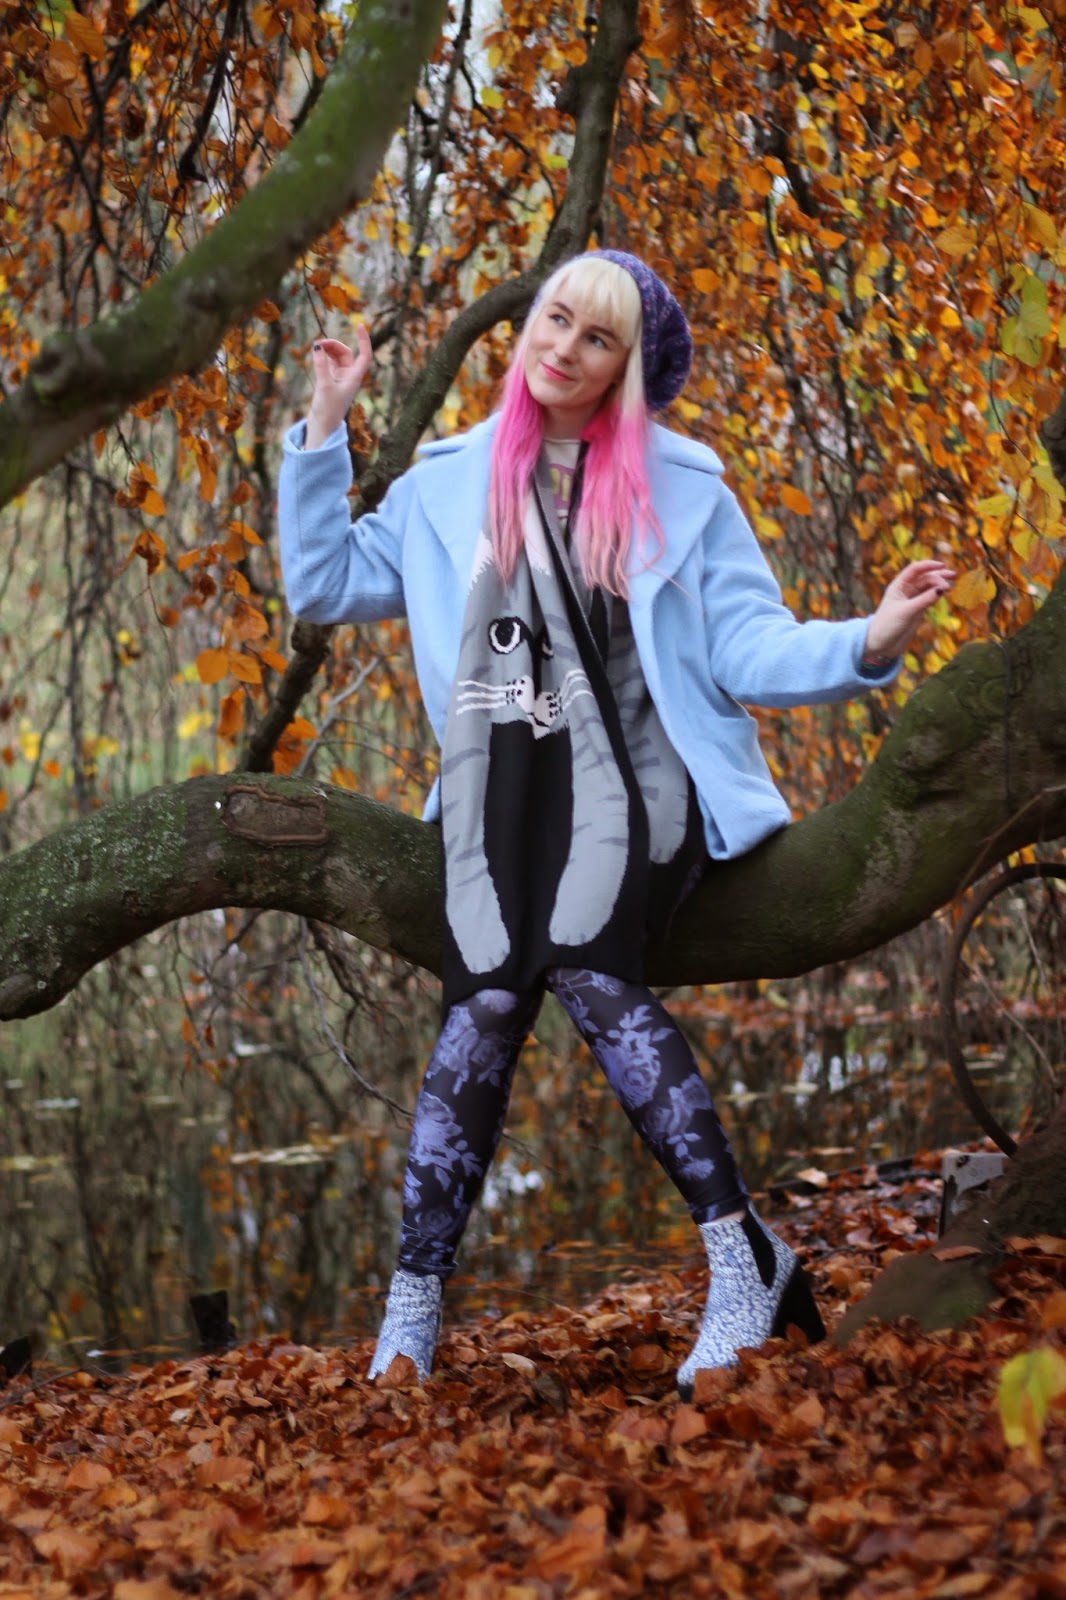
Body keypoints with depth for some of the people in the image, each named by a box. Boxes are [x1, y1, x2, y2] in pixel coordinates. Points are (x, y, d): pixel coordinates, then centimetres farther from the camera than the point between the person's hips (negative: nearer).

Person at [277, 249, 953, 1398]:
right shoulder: (452, 481, 15)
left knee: (582, 965, -31)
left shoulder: (680, 487, 9)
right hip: (501, 776, 2)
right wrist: (324, 432, 13)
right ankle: (412, 1309, -18)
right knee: (489, 999, -23)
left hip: (632, 766, -2)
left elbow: (746, 647, 3)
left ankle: (744, 1257, -26)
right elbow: (324, 584, 18)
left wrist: (864, 644, -15)